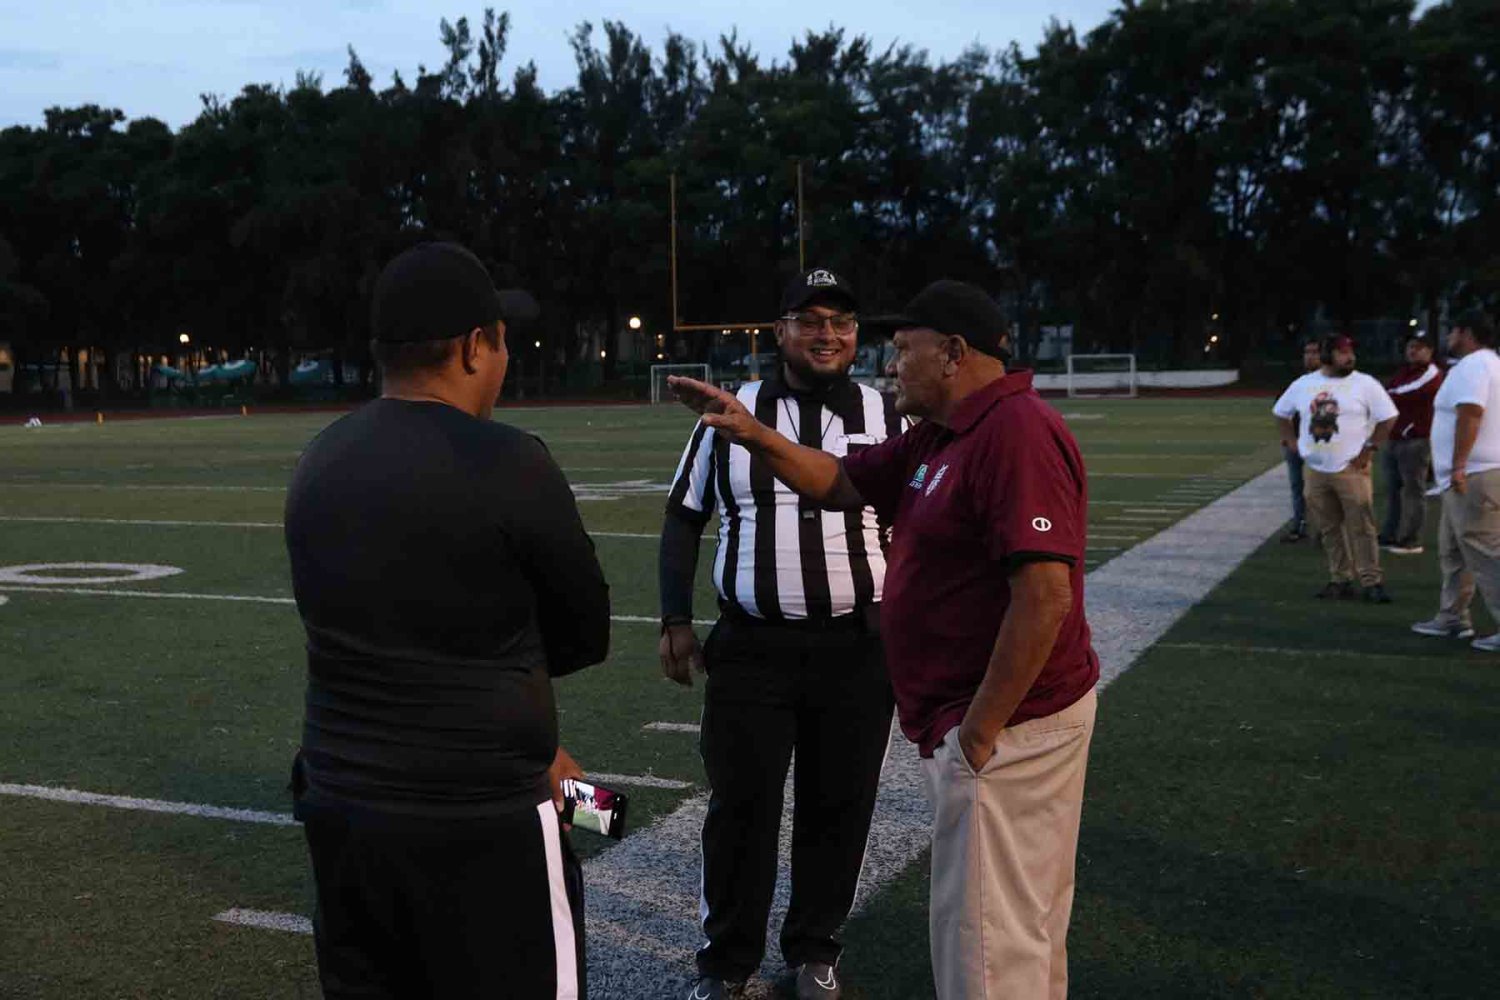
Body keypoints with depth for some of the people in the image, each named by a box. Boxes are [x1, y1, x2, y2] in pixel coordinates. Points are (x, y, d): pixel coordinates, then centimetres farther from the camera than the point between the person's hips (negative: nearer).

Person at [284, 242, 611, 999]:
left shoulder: (319, 462, 4)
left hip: (339, 806, 7)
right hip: (480, 824, -6)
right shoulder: (506, 463, -16)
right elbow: (586, 634, -5)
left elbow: (379, 634, 9)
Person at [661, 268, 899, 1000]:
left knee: (838, 807, 9)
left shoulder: (889, 418, 4)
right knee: (740, 807, 4)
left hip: (859, 650, 1)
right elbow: (684, 516, 9)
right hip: (751, 648, 0)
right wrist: (676, 620, 2)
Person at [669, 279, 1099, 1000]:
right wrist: (754, 434, 5)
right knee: (1024, 920, 23)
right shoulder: (936, 438, 11)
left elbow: (1045, 597, -27)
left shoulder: (1015, 433, -21)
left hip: (1005, 724, -10)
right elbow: (841, 483, 20)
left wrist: (978, 733, -22)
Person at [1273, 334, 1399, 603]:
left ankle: (1372, 582, -2)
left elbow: (1387, 418, -2)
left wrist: (1369, 449, -7)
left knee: (1361, 527, -7)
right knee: (1329, 529, 9)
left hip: (1351, 469, -4)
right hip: (1314, 470, 4)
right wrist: (1293, 442, 10)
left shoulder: (1365, 384, -4)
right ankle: (1340, 580, 18)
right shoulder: (1303, 385, 6)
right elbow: (1281, 413, 19)